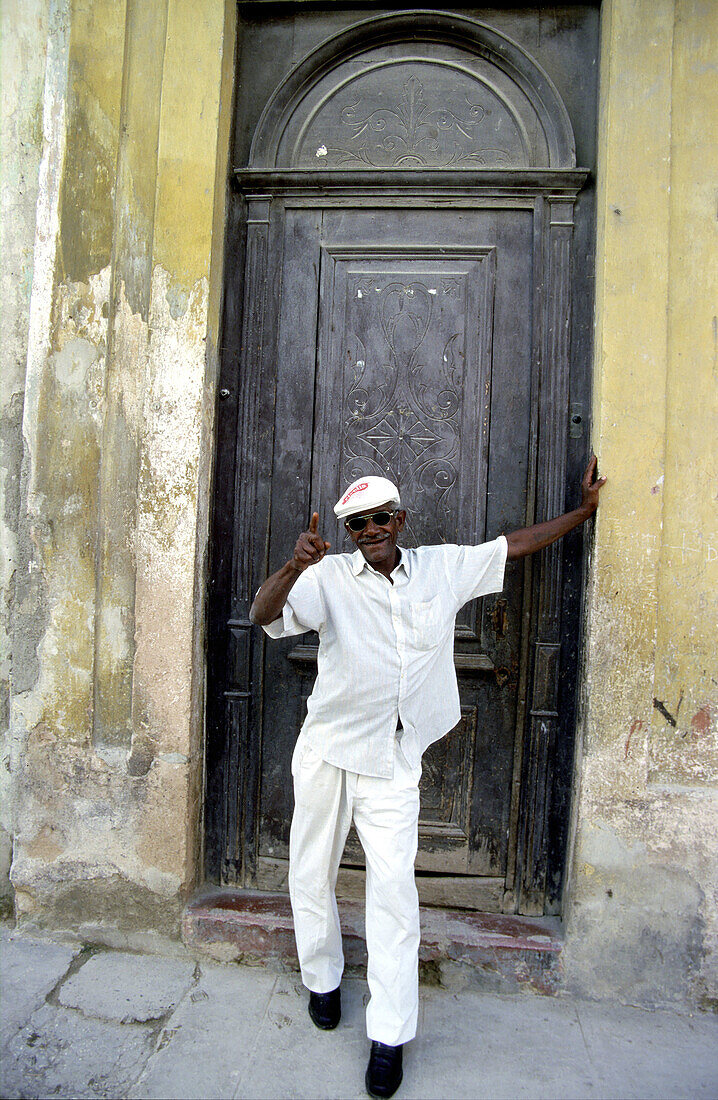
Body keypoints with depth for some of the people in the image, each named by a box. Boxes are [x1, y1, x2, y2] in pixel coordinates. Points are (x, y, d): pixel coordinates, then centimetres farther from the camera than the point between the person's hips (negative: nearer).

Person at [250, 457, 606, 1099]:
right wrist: (293, 568, -39)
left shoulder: (444, 568, 0)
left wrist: (583, 511, 17)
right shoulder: (330, 576, -8)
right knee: (312, 875, 14)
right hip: (327, 749, 0)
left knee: (394, 887, 0)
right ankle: (323, 981, 41)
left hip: (394, 762, 0)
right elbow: (264, 615, -19)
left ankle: (389, 1038, 19)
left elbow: (516, 544, 11)